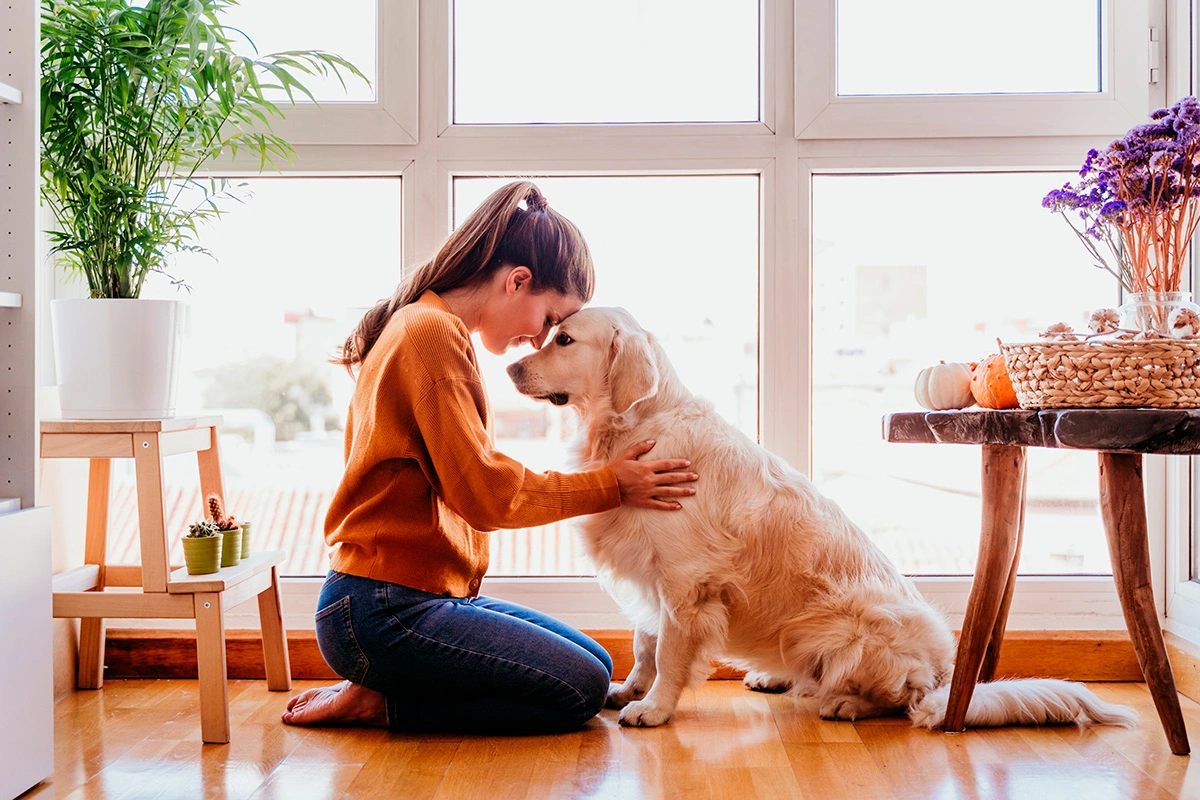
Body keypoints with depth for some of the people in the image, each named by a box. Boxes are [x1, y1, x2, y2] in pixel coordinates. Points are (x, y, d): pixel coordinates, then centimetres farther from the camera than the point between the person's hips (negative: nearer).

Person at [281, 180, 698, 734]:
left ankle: (382, 693, 7)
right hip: (384, 612, -11)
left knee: (595, 665, 9)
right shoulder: (432, 333, -15)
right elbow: (483, 492, -18)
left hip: (429, 596, 11)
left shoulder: (428, 328, 17)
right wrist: (609, 485, -9)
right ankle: (381, 702, -4)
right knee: (580, 689, -13)